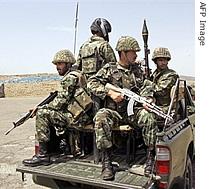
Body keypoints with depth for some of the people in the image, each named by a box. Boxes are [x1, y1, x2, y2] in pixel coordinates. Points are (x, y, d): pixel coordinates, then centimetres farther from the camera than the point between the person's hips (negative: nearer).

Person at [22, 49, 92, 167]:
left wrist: (42, 108, -2)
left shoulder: (70, 77, -11)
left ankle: (43, 155, -11)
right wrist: (44, 107, 13)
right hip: (78, 114, 11)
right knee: (50, 113, 20)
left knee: (42, 114, -13)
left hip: (77, 116, -11)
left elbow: (61, 101, -16)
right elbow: (64, 101, 22)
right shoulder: (76, 75, 20)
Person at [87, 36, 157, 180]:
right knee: (101, 117, -33)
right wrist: (110, 93, -15)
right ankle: (106, 162, -26)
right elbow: (92, 84, -2)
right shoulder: (109, 69, 5)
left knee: (149, 116, -26)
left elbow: (144, 87, 8)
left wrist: (148, 100, -15)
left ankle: (151, 158, -15)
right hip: (113, 112, -2)